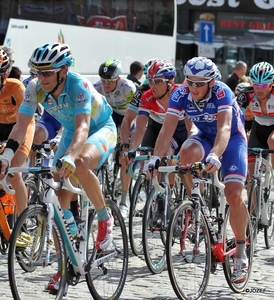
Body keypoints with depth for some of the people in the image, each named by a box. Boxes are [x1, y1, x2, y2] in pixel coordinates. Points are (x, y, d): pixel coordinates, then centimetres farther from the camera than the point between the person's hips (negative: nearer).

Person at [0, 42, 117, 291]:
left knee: (80, 165, -38)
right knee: (60, 201, -6)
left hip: (101, 129, -5)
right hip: (71, 133, 5)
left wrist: (69, 158, -60)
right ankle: (64, 267, 4)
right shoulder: (35, 88, -20)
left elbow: (83, 127, -44)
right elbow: (21, 126, -23)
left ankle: (105, 217, -14)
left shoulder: (79, 85, -33)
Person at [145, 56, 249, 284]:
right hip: (205, 137, 3)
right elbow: (167, 128, -28)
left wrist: (215, 155, -62)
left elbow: (224, 128, -44)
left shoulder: (221, 92, -31)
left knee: (233, 195, -18)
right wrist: (156, 157, -44)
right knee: (187, 153, -34)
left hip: (232, 139, -3)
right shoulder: (180, 94, -21)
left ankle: (241, 252, -1)